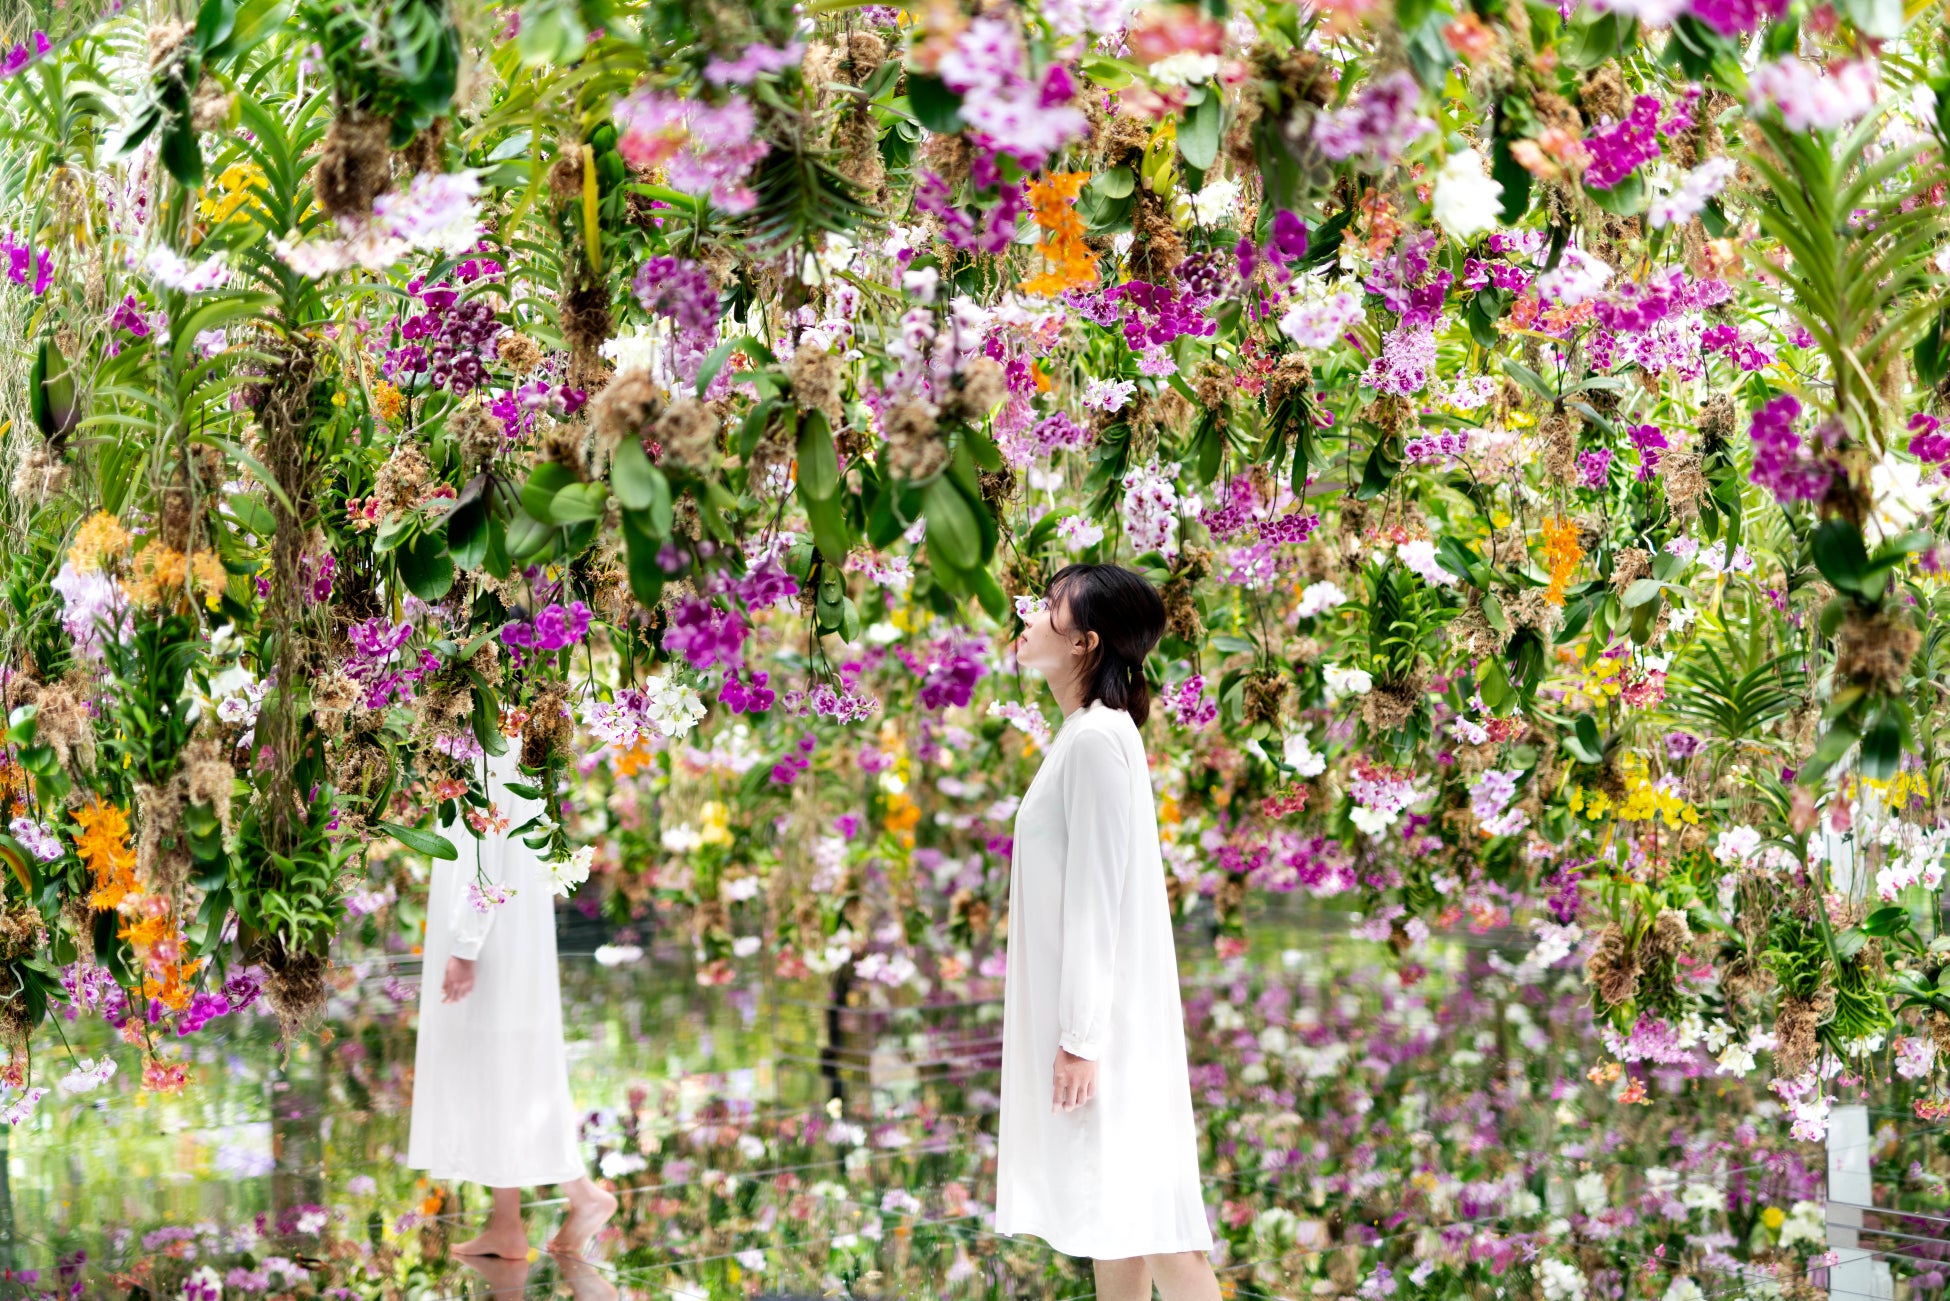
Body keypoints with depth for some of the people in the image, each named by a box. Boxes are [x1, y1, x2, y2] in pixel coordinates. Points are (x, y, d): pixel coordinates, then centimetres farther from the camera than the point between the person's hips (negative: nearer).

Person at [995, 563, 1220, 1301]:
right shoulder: (1088, 734, 13)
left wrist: (1082, 1035, -21)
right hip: (1084, 1013, 10)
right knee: (1112, 1212, 11)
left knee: (1139, 1215, -8)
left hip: (1102, 1015, -10)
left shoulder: (1096, 741, -16)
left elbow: (1097, 895, -20)